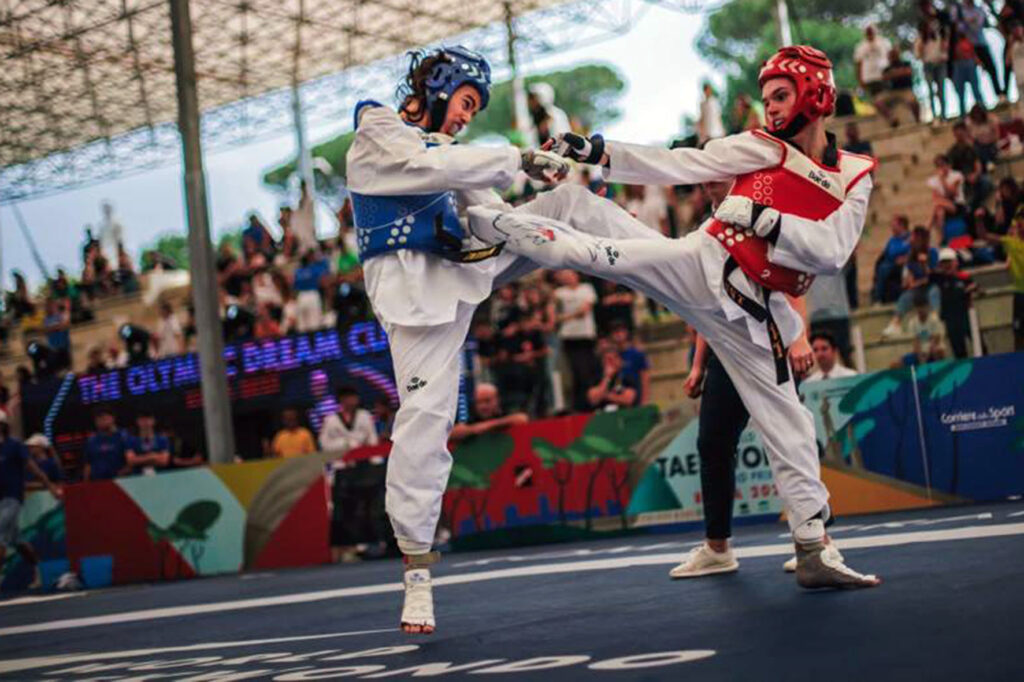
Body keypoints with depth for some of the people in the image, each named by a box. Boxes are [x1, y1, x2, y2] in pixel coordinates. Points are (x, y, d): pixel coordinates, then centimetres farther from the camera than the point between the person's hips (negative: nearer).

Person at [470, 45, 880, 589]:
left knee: (789, 428, 0)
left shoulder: (854, 179, 7)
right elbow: (677, 166, 0)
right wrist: (596, 152, -8)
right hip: (698, 266, -1)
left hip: (750, 311, 1)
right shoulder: (765, 150, 7)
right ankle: (468, 219, -11)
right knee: (595, 248, -19)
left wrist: (764, 218, -18)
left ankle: (812, 550, 7)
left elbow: (831, 253, -7)